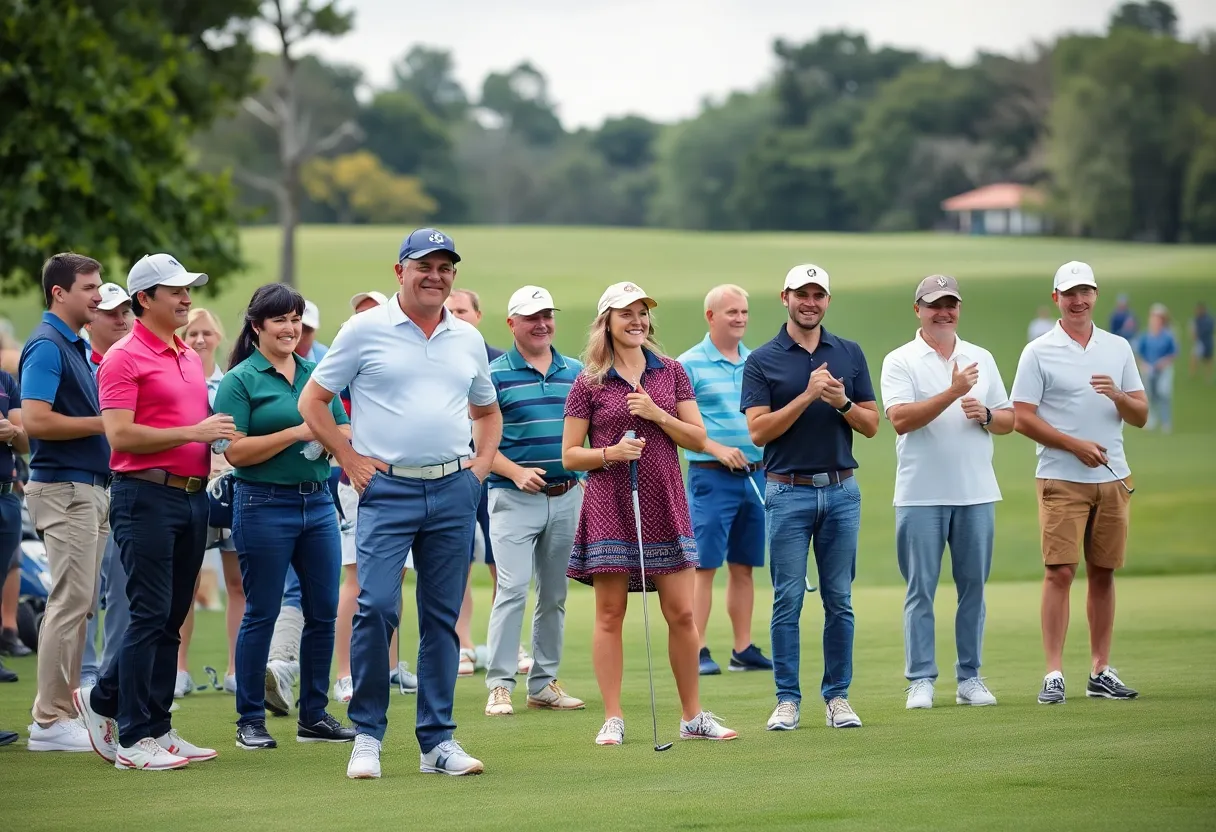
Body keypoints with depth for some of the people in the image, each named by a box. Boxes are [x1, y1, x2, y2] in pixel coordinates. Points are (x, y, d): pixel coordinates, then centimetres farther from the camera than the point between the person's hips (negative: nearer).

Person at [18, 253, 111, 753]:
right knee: (70, 603, -10)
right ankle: (51, 722, -7)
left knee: (79, 604, 10)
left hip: (89, 487, 10)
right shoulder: (47, 345, -13)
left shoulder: (76, 347, 16)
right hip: (64, 490, -10)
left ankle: (59, 710, 14)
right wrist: (102, 423, -16)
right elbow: (35, 420, -22)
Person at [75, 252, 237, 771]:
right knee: (150, 615, -7)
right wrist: (193, 432, -17)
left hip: (192, 493, 8)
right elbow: (121, 436, -16)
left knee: (172, 617, 9)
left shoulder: (190, 357, 18)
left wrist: (220, 436, 9)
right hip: (147, 496, -8)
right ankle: (133, 739, -2)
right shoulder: (124, 358, -8)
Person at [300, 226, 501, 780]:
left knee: (442, 618, 5)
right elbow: (312, 401, 3)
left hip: (454, 490, 4)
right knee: (376, 607, -14)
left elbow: (487, 410, 27)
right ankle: (367, 734, -3)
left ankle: (438, 740, 10)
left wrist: (482, 463, 11)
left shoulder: (468, 340, 13)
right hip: (388, 488, -4)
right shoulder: (365, 330, 0)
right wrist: (351, 460, -3)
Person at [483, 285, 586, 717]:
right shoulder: (495, 374, -2)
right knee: (513, 588, -12)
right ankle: (499, 685, -10)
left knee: (554, 593, 9)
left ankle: (544, 682, 16)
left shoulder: (576, 371, 11)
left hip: (568, 495, 5)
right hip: (515, 498, -5)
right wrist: (516, 472, -17)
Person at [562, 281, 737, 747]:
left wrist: (658, 415, -8)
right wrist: (608, 453, -15)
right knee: (610, 615, 0)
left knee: (682, 614, 2)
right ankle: (613, 720, 4)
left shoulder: (671, 372, 9)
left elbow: (698, 438, 7)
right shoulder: (590, 383, 1)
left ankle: (693, 717, 11)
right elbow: (569, 455, 2)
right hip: (610, 505, -2)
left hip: (664, 503, 2)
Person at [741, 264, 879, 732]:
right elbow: (759, 430, -9)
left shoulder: (849, 354, 9)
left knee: (839, 601, 4)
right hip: (788, 492, -2)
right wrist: (807, 397, -17)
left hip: (841, 490, 3)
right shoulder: (762, 361, 0)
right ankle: (787, 699, 4)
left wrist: (841, 402, -12)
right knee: (788, 601, -1)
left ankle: (837, 696, 11)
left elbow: (871, 425, 7)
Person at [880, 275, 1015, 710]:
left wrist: (985, 415, -7)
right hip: (921, 494, -4)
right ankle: (921, 680, 2)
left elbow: (1009, 420, 15)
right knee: (921, 589, -2)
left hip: (977, 493, 4)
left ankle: (969, 678, 11)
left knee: (973, 586, 5)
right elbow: (900, 419, -14)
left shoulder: (981, 359, 13)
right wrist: (952, 393, -21)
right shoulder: (900, 361, 0)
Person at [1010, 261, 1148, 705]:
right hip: (1061, 480, -4)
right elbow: (1022, 419, -5)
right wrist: (1076, 444, -12)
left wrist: (1116, 394, -11)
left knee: (1103, 573, 6)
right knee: (1059, 572, -11)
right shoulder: (1039, 353, 0)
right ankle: (1054, 673, -11)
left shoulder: (1118, 348, 12)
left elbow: (1140, 415, 11)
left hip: (1113, 479, 4)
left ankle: (1101, 671, 12)